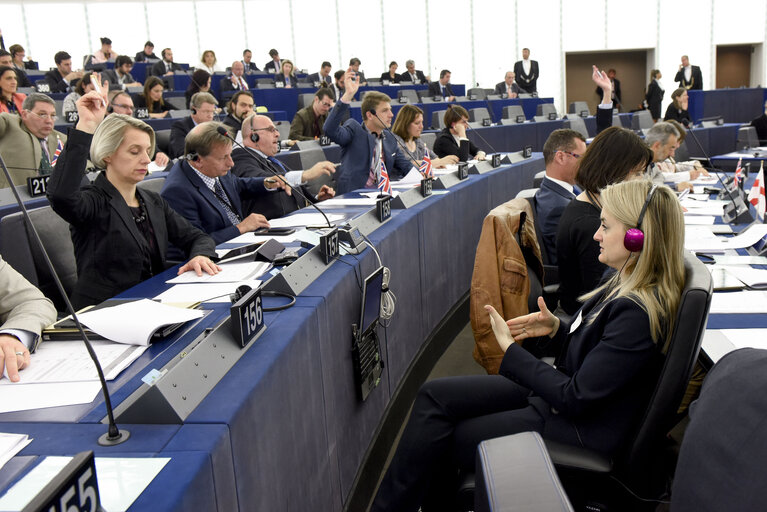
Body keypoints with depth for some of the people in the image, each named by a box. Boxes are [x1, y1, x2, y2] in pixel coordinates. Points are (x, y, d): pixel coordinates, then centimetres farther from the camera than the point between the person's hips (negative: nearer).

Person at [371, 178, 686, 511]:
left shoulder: (638, 313, -26)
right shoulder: (626, 285, 3)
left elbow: (575, 398, -25)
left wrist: (510, 350, -17)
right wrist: (556, 328, -2)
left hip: (580, 430, -9)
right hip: (564, 392, 9)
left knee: (437, 442, -6)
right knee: (434, 395, -2)